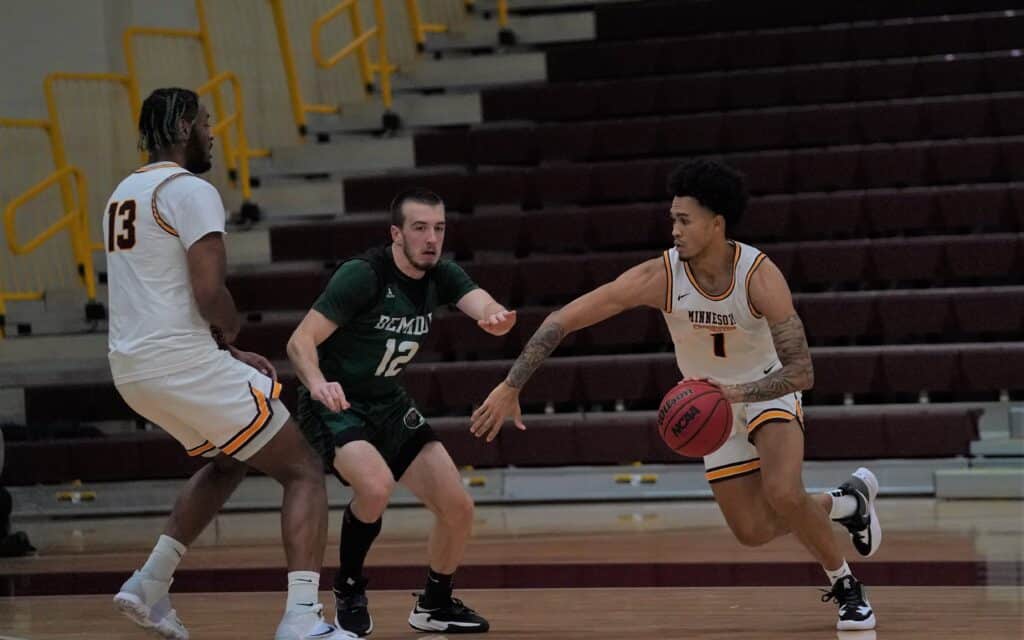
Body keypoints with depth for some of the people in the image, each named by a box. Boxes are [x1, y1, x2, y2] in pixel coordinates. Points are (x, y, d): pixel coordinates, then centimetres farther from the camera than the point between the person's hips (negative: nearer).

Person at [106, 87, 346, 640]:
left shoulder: (125, 194, 18)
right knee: (303, 471, 0)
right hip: (182, 363, -9)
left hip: (130, 366, 9)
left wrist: (226, 354, 21)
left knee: (226, 460, 31)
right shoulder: (190, 191, -11)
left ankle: (150, 585, 22)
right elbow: (209, 292, -21)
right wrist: (230, 331, 2)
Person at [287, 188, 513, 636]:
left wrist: (498, 318, -48)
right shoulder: (363, 274, -21)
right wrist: (318, 383, -44)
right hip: (335, 405, -6)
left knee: (458, 507, -2)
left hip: (388, 405, 6)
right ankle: (348, 590, -7)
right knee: (376, 486, -33)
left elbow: (485, 307, -22)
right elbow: (300, 340, -23)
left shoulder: (442, 276, -4)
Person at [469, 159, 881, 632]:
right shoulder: (659, 277, -26)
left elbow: (801, 371, -31)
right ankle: (848, 501, 29)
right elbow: (562, 320, -23)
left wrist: (737, 392, -45)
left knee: (783, 493, -28)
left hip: (770, 392, -3)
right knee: (753, 531, 0)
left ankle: (847, 587, -2)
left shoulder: (760, 277, -31)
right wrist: (510, 388, -26)